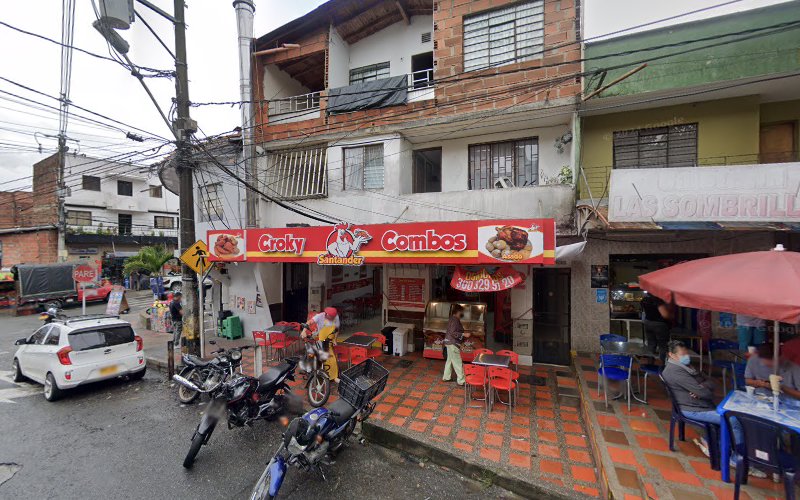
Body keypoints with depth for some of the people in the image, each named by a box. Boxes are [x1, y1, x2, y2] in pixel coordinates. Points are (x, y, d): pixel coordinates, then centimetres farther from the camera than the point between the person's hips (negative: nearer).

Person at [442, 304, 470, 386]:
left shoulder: (452, 319, 12)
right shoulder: (455, 320, -18)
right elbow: (453, 333, -24)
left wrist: (463, 334, 20)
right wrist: (464, 334, -23)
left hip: (450, 342, 10)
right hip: (453, 343, -10)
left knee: (450, 360, 17)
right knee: (457, 362, -5)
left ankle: (446, 377, 25)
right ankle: (461, 381, 1)